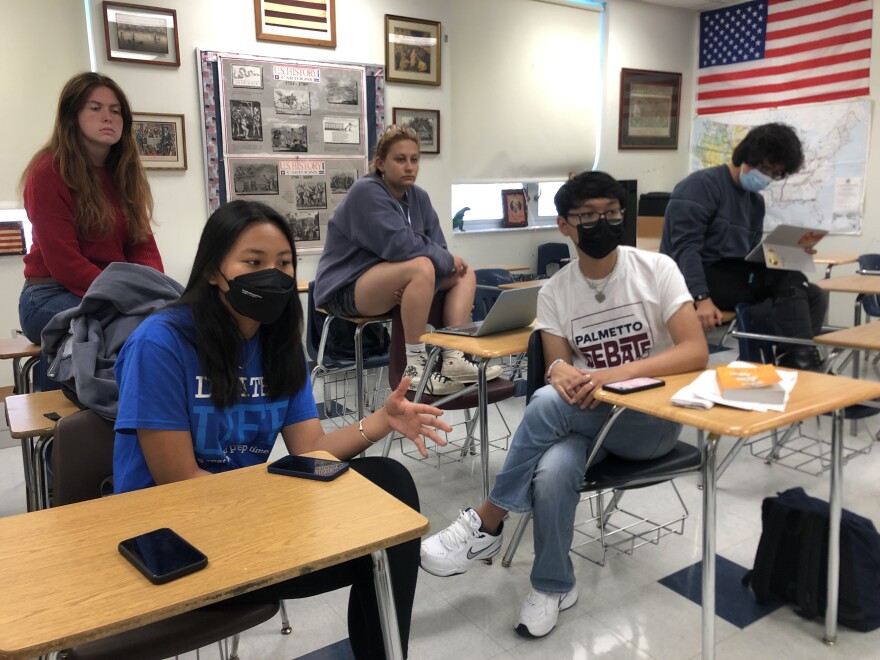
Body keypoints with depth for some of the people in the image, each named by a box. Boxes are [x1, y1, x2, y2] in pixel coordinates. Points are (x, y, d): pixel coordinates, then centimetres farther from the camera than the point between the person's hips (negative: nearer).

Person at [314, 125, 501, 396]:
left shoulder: (418, 196, 7)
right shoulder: (366, 192, -16)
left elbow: (437, 247, 1)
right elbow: (400, 245, -27)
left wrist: (438, 269, -21)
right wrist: (448, 261, -14)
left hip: (392, 282, 9)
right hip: (346, 290, -9)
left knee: (464, 273, 1)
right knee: (421, 267, -33)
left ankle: (454, 358, -14)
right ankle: (415, 368, -27)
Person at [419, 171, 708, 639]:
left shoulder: (657, 269, -7)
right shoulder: (554, 292, 0)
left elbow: (696, 352, -16)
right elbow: (556, 366, -4)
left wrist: (617, 374, -29)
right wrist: (561, 372, -30)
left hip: (652, 420, -2)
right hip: (586, 416, 2)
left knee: (547, 404, -31)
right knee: (551, 471, -33)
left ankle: (487, 523, -14)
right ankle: (553, 587, -6)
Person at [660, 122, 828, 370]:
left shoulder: (756, 201, 19)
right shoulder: (701, 185, -8)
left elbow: (751, 254, 16)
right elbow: (685, 249, -18)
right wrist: (702, 299, -29)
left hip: (736, 279, 9)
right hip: (697, 280, -8)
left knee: (814, 296, -6)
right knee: (790, 280, -22)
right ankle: (800, 358, -17)